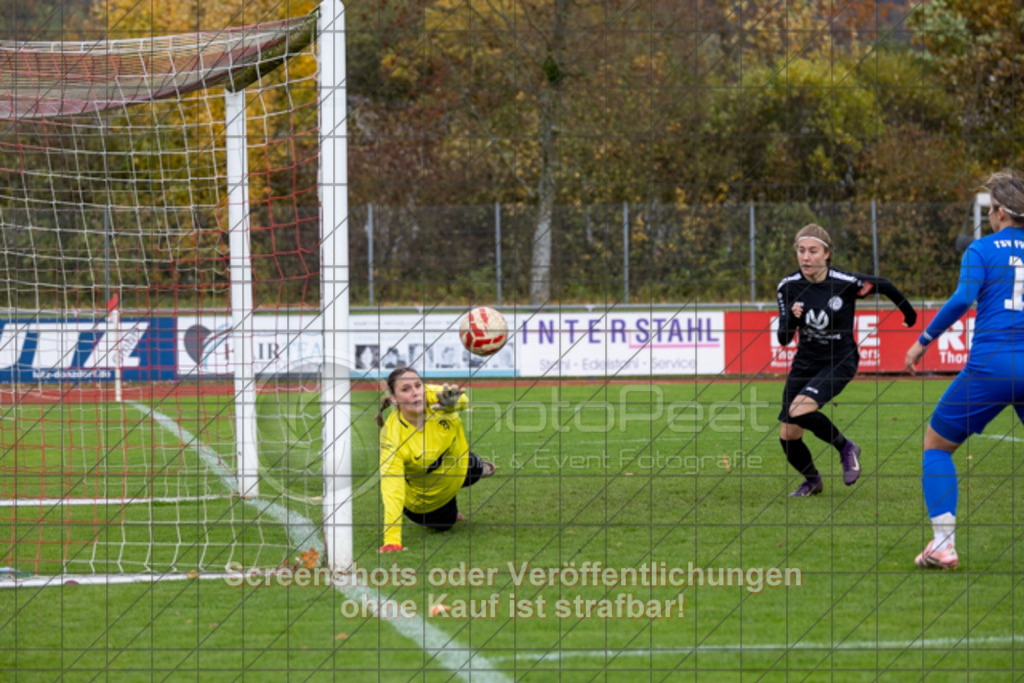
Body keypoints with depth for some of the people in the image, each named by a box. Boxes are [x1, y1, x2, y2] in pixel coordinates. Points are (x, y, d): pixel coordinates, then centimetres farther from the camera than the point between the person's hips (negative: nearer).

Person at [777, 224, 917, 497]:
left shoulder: (845, 283, -20)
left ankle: (846, 448, -3)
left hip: (839, 361, -4)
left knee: (800, 410, -29)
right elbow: (783, 339, -8)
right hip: (805, 361, 5)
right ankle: (812, 481, 29)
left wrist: (909, 313, 15)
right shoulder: (789, 287, -10)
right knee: (788, 435, 0)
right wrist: (791, 318, -30)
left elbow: (884, 286, -1)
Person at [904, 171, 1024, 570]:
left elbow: (963, 299, -15)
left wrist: (923, 340, -8)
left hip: (990, 366, -4)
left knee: (936, 444, 12)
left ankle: (943, 544, -2)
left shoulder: (982, 250, -1)